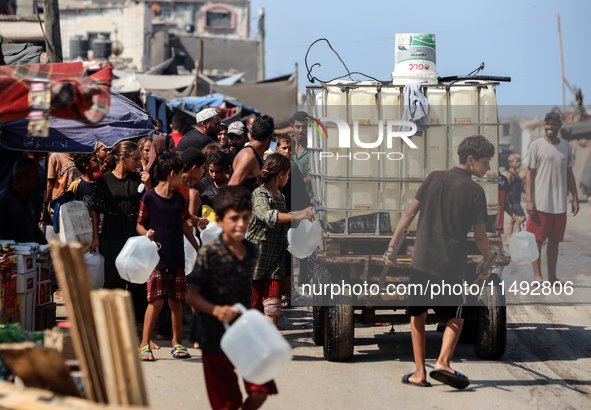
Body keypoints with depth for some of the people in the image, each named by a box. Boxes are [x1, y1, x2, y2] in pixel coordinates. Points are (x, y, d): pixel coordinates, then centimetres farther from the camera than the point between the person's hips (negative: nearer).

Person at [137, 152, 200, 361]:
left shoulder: (179, 198, 12)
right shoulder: (149, 197, -5)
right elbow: (140, 225, -2)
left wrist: (199, 249, 23)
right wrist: (147, 233, -24)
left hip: (177, 258, 5)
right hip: (156, 257, -5)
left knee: (177, 301, 8)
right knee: (156, 300, -10)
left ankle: (177, 342, 19)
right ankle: (144, 344, -3)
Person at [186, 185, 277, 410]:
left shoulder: (252, 251, 2)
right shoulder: (209, 253, -14)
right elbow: (191, 295, -13)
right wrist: (216, 310, -29)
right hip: (216, 338, -5)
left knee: (261, 391, -1)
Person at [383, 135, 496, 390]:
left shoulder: (434, 178, 6)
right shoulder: (475, 191, -4)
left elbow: (410, 213, 6)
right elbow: (479, 235, 0)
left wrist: (392, 245, 10)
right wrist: (486, 261, 16)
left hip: (421, 261, 3)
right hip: (452, 265, -3)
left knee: (417, 316, 14)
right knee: (456, 318, 14)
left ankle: (419, 372, 11)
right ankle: (443, 362, -6)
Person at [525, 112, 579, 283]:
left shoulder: (565, 146, 11)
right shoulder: (536, 145, -2)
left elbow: (569, 174, 16)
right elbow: (530, 174, -4)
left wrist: (575, 198, 10)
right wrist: (529, 200, -11)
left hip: (560, 204, 4)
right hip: (540, 203, -4)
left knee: (555, 240, 8)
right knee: (537, 239, -3)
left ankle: (552, 276, 13)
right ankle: (537, 275, 1)